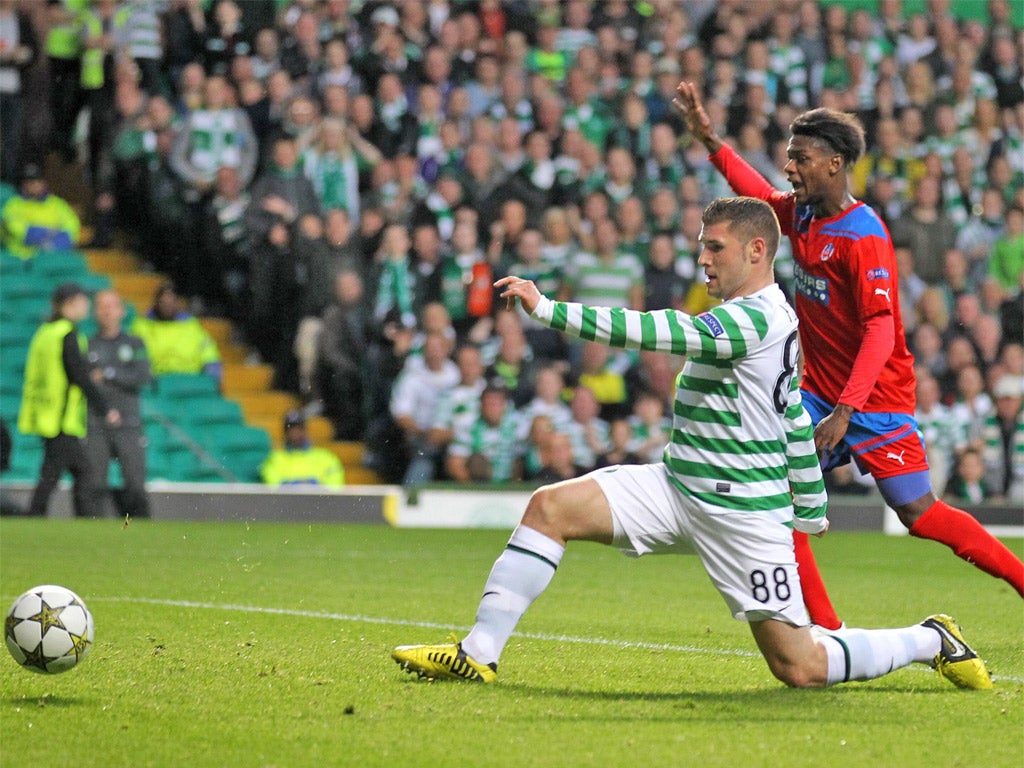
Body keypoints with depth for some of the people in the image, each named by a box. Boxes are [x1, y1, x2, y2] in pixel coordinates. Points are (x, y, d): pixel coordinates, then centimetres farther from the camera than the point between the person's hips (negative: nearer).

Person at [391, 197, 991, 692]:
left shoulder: (755, 319, -19)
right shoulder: (765, 314, 13)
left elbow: (654, 332, -29)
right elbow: (794, 417, 21)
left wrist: (546, 308, -30)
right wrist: (811, 508, 29)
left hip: (740, 512, -9)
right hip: (678, 490, 10)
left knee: (800, 669, -5)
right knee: (551, 507, -8)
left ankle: (931, 641, 18)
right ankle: (479, 654, -6)